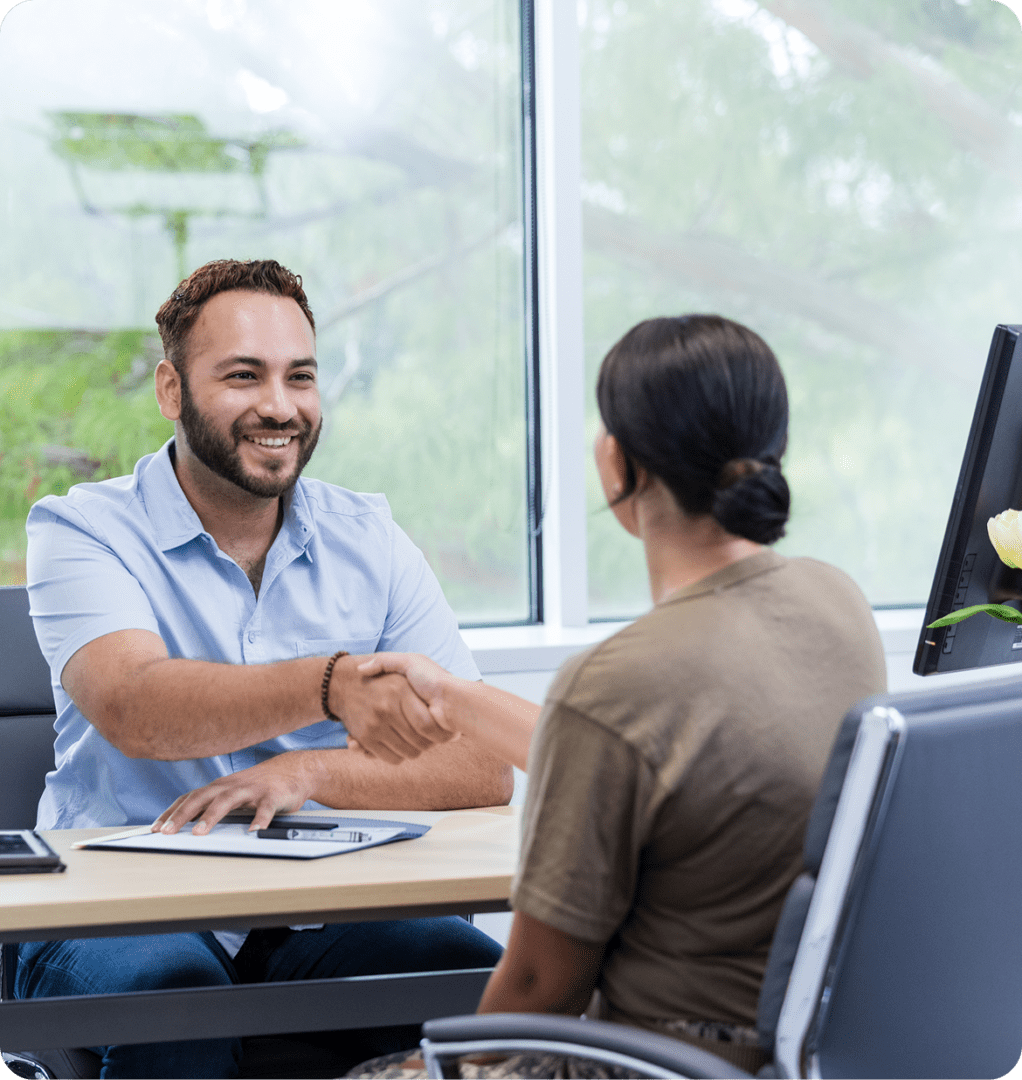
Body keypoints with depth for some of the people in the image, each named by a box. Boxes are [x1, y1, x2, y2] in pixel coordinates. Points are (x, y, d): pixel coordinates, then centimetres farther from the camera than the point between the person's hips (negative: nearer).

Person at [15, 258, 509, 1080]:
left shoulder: (368, 542, 7)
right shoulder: (81, 530, -2)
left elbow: (484, 771, -2)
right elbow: (134, 710, -24)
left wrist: (310, 773, -20)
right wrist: (332, 684, -41)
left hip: (319, 908, 3)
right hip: (124, 908, -3)